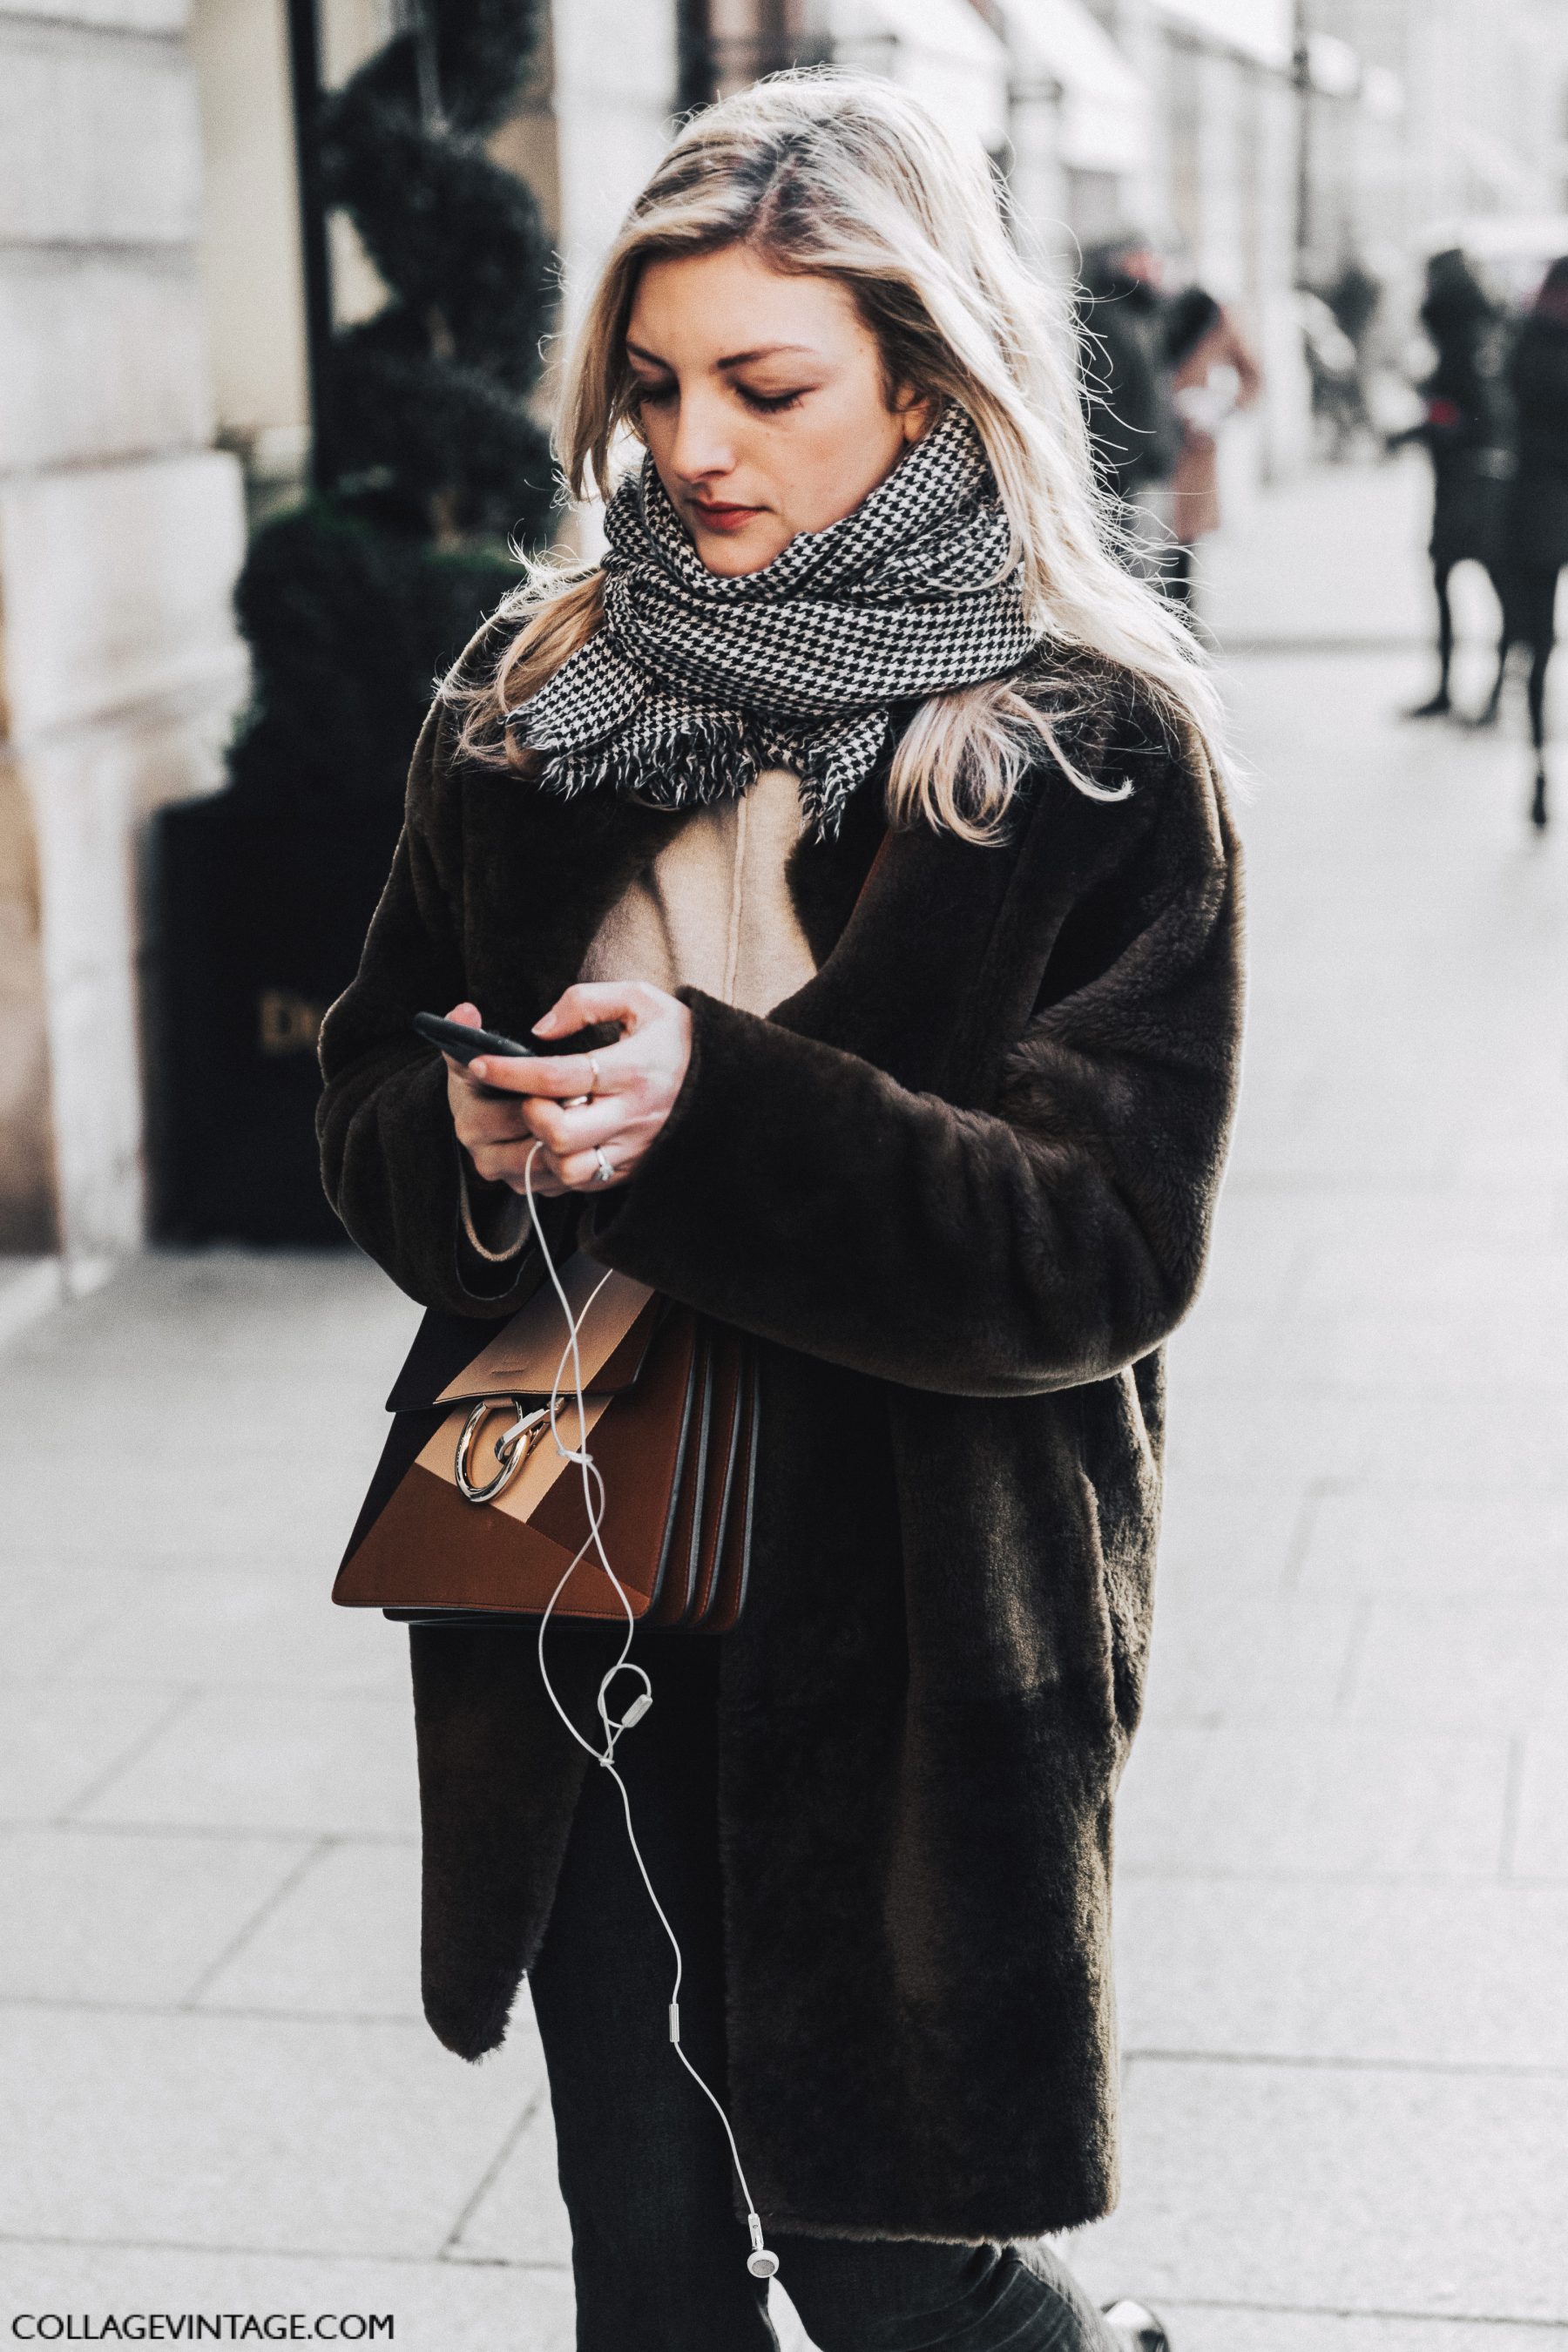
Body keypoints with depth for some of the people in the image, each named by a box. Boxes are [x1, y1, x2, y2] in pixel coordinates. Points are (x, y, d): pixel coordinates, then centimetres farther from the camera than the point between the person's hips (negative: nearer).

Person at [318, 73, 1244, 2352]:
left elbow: (1107, 1245, -15)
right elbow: (367, 1107, 9)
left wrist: (712, 1112, -28)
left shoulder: (1097, 754, -8)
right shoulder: (527, 703, 5)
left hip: (912, 1627, -4)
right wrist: (474, 1139, -15)